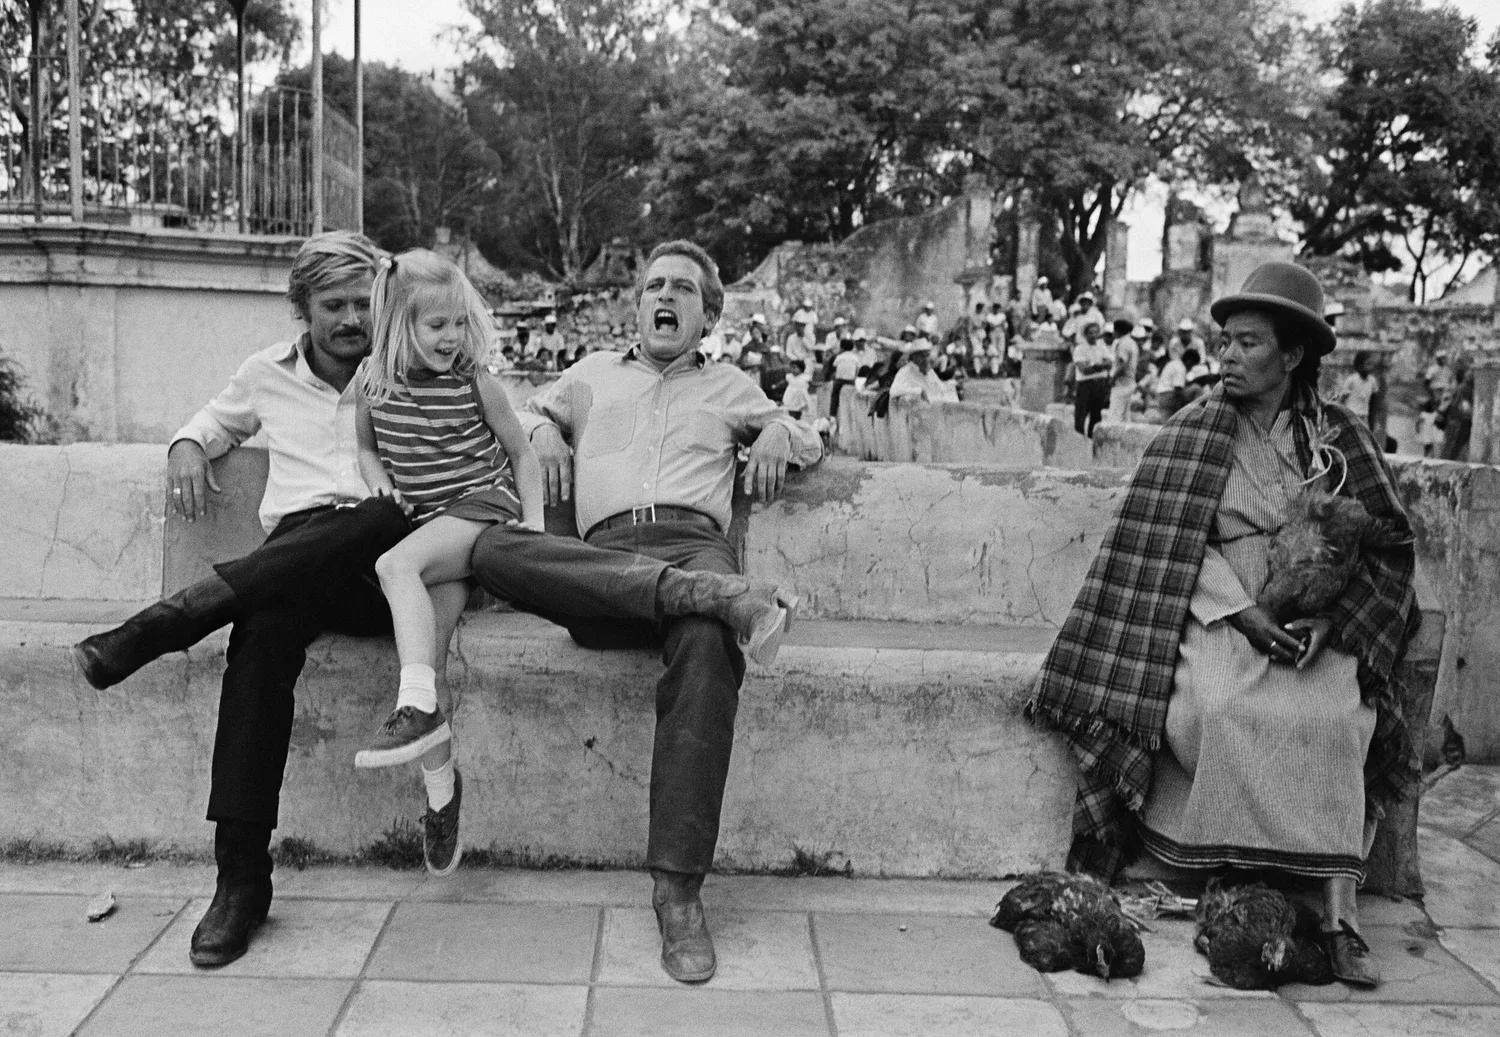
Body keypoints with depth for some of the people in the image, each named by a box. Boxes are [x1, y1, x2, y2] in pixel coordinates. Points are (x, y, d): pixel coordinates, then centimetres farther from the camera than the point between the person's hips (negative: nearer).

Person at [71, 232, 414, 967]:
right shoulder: (269, 374, 21)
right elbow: (213, 423, 38)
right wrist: (188, 450, 15)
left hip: (384, 565, -1)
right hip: (290, 565, 1)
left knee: (389, 516, -39)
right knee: (265, 626, -35)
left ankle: (167, 621, -36)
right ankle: (241, 874, -33)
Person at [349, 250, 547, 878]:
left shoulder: (475, 383, 0)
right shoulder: (375, 383, 8)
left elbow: (522, 452, 8)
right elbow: (365, 445, 25)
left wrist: (534, 521, -1)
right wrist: (378, 480, 3)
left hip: (483, 507, -3)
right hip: (421, 524, 3)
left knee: (396, 565, -31)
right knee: (426, 627, -19)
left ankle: (417, 708, -37)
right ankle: (440, 786, -13)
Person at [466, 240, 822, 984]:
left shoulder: (728, 386, 31)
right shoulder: (594, 373, 33)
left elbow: (812, 443, 36)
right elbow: (527, 411, 39)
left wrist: (777, 431, 13)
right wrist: (543, 431, 16)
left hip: (695, 543, -1)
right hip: (602, 557, 1)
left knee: (708, 643, -39)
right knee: (493, 548, -33)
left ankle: (678, 889, -40)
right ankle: (717, 595, -43)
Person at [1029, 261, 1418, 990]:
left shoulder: (1340, 438, 7)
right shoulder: (1191, 433, 4)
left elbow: (1384, 546, 6)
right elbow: (1174, 543, -4)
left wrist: (1327, 622, -11)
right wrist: (1248, 615, -16)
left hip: (1312, 622, 1)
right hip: (1217, 613, -1)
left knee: (1334, 718, -27)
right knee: (1218, 709, -31)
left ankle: (1338, 914, -23)